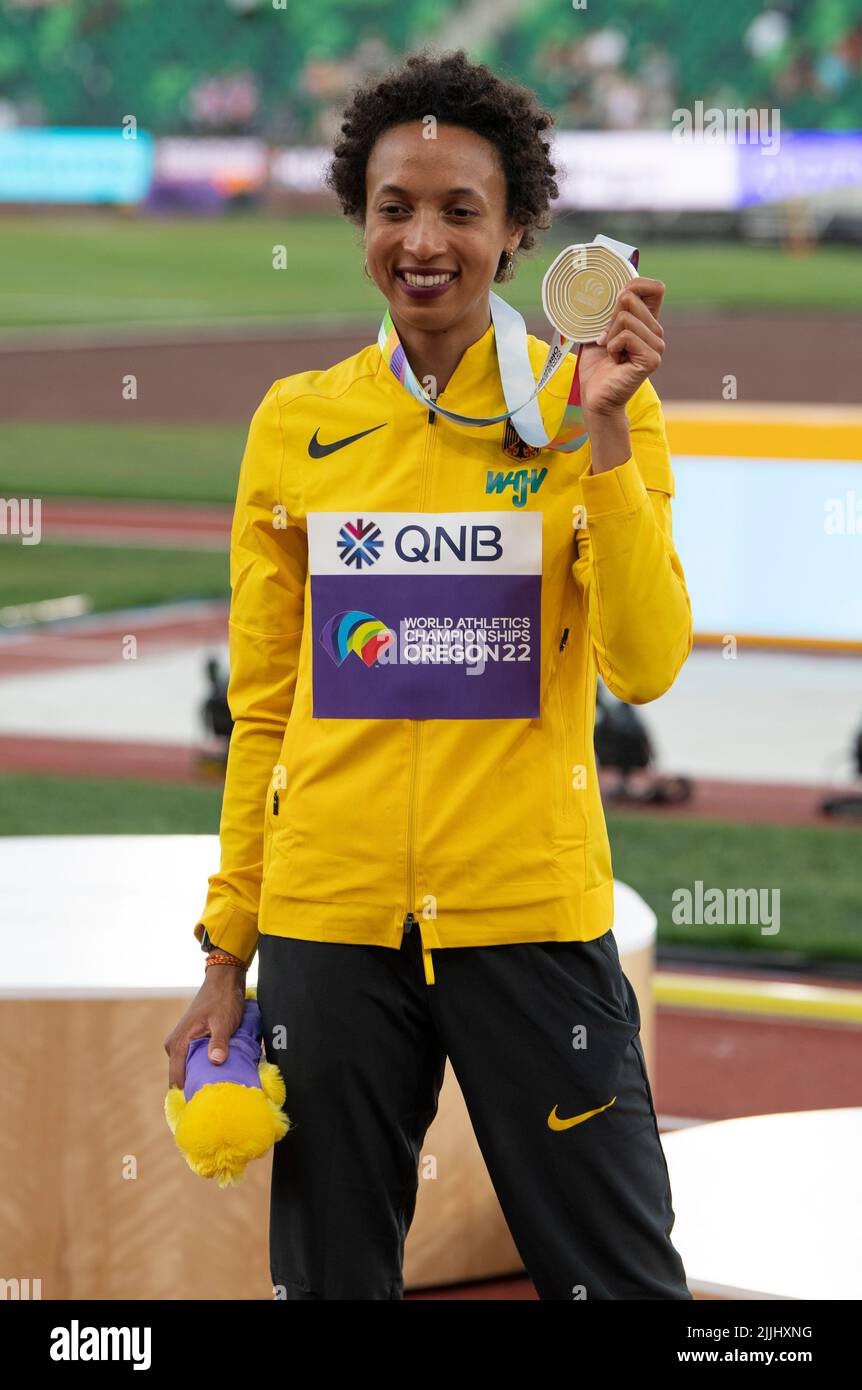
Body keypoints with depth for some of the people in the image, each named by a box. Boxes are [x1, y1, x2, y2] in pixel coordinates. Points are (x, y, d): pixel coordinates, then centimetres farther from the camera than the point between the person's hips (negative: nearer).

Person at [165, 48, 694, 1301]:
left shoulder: (589, 412, 0)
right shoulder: (296, 425, 5)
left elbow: (645, 668, -10)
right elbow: (263, 706, 10)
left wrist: (608, 430, -18)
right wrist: (227, 952, 8)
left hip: (531, 914, -2)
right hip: (328, 917, 2)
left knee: (614, 1274, 2)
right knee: (331, 1274, 9)